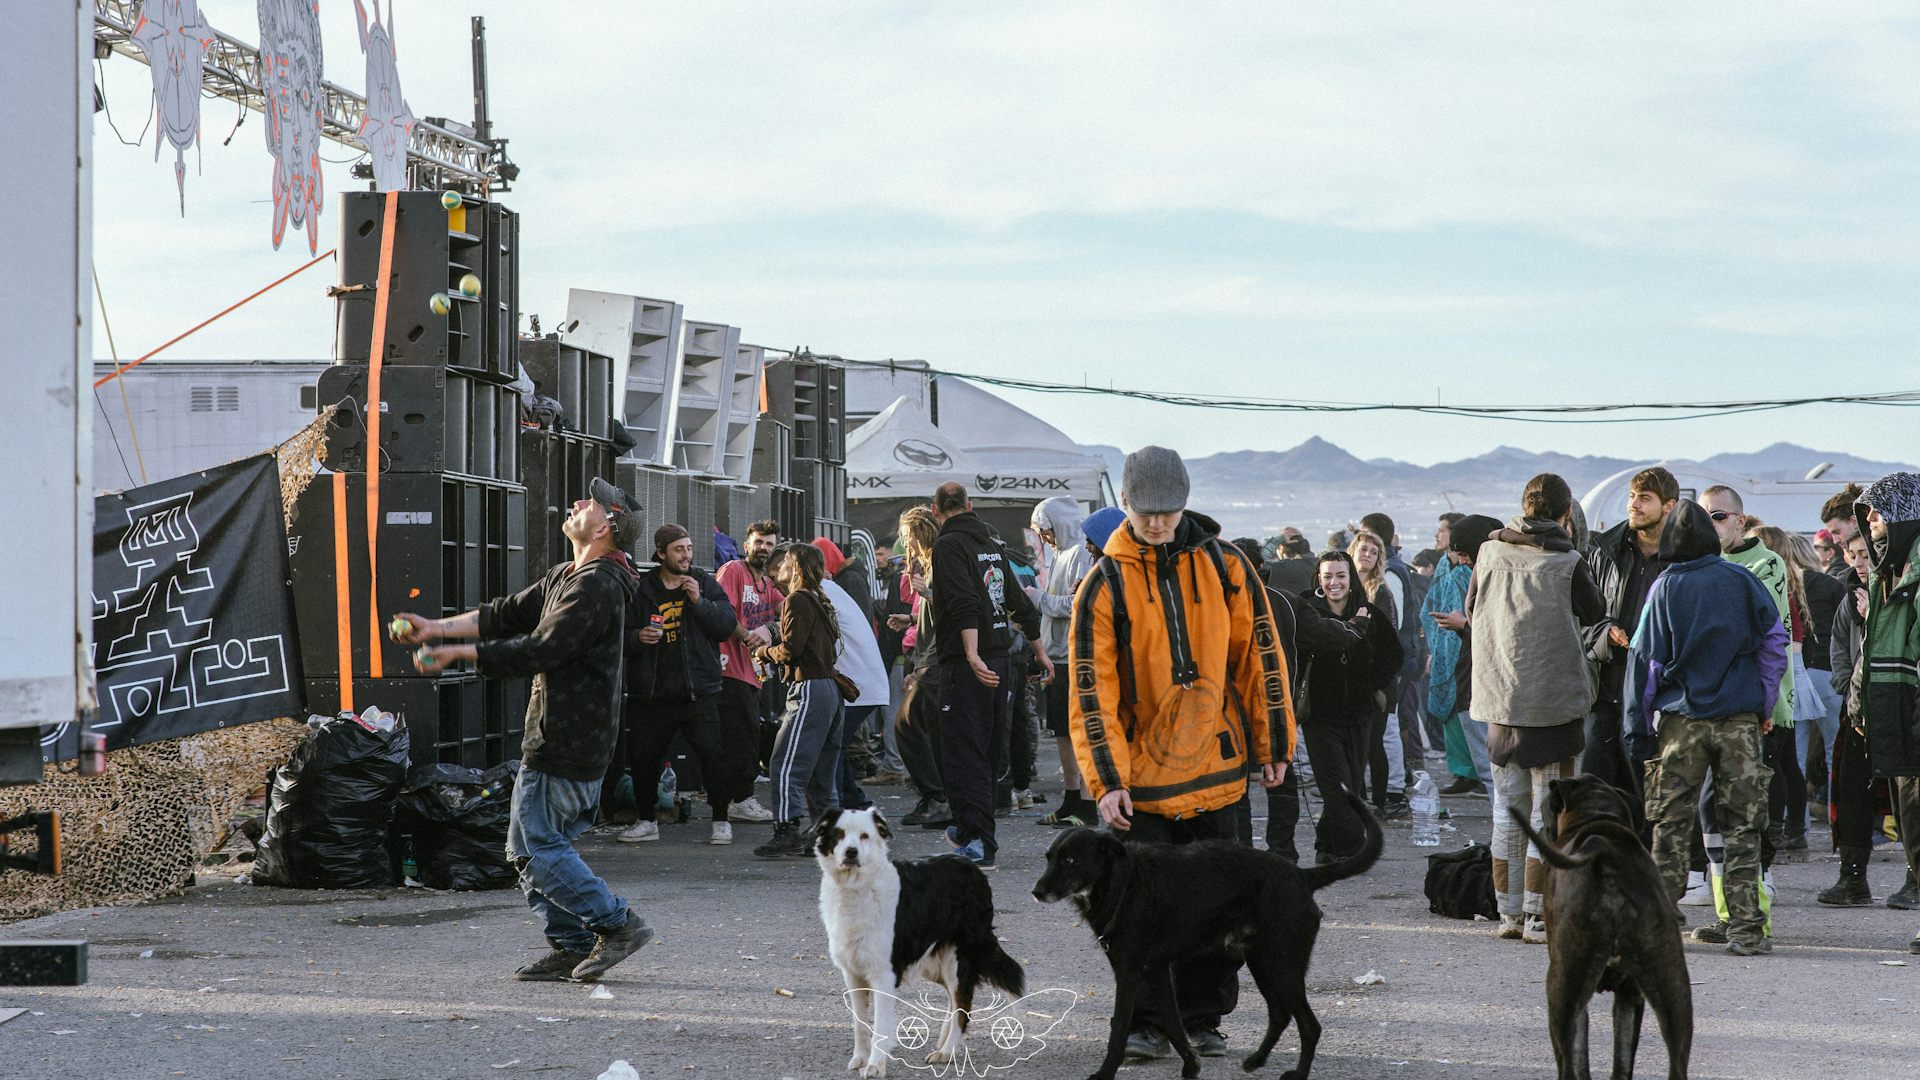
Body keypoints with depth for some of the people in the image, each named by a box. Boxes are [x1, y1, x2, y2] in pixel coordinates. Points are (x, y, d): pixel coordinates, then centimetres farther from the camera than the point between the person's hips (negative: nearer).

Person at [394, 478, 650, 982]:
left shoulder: (596, 585, -17)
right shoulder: (566, 578, 16)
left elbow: (540, 650, -22)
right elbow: (506, 615, 17)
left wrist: (458, 652, -21)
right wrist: (436, 628, 7)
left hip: (566, 741, -10)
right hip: (560, 734, 10)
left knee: (534, 845, -9)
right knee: (539, 843, 12)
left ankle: (617, 923, -6)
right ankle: (571, 948, 14)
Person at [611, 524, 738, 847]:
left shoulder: (706, 585, 6)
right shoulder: (640, 589, 6)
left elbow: (728, 626, -4)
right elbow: (620, 633, 9)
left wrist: (699, 601, -15)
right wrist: (638, 637, -12)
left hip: (698, 691, -1)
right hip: (651, 693, 1)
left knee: (712, 756, -7)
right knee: (643, 759, 6)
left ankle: (721, 820, 6)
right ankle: (647, 821, 22)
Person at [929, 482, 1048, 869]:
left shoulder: (949, 545, -9)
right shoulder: (992, 545, 14)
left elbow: (965, 604, -24)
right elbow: (1020, 604, 21)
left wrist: (972, 656, -32)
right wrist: (1040, 652, 31)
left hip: (967, 665, -8)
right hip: (1000, 661, 8)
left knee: (964, 755, -5)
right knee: (990, 753, 16)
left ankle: (979, 845, -8)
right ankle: (969, 830, 30)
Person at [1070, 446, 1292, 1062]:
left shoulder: (1224, 567, 1)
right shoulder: (1105, 585, -5)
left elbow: (1259, 657, 6)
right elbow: (1092, 689, -6)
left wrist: (1273, 745, 5)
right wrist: (1106, 779, -12)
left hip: (1216, 768, 2)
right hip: (1142, 775, -2)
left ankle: (1204, 1018, 19)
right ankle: (1147, 1025, 9)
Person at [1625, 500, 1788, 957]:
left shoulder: (1664, 589, 0)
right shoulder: (1739, 580, 1)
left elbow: (1645, 661, 0)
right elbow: (1774, 639, 3)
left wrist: (1639, 731, 5)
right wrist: (1766, 704, 13)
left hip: (1679, 722, 0)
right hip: (1740, 720, 0)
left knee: (1671, 825, 7)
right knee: (1742, 825, 3)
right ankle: (1746, 929, -1)